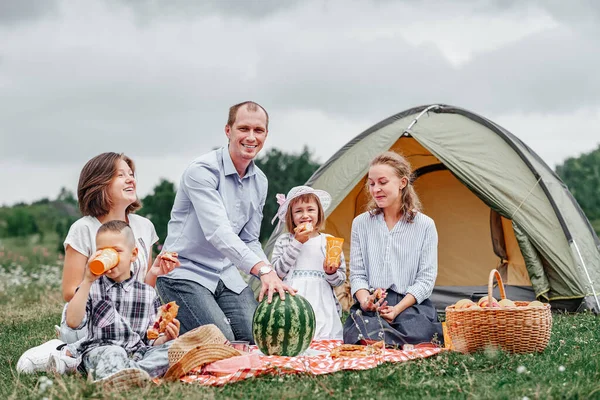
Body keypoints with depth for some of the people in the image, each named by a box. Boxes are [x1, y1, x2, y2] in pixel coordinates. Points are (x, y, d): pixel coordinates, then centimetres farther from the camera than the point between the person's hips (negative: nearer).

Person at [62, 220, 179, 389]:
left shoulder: (148, 293, 15)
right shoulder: (91, 287, 11)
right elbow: (73, 322, -7)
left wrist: (166, 337, -9)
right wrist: (88, 280, -8)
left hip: (138, 354, 2)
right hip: (99, 350, -2)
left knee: (173, 347, -25)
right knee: (112, 353, -35)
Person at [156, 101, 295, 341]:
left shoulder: (260, 182, 8)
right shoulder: (202, 171, -17)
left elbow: (250, 241, 12)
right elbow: (217, 231, -30)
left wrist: (271, 277, -7)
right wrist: (263, 269, -41)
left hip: (227, 274, 7)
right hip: (185, 272, -7)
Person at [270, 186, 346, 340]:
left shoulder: (329, 241, 9)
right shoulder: (283, 241, 8)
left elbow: (340, 279, 11)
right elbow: (278, 271, -5)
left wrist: (331, 273, -12)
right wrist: (297, 243, -5)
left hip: (322, 308, 1)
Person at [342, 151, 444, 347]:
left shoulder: (425, 226, 5)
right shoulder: (361, 223, 12)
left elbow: (426, 278, 1)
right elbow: (357, 274, 9)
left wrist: (397, 309, -13)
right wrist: (365, 301, -14)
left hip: (412, 305, 0)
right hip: (370, 307, 0)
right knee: (367, 331, -36)